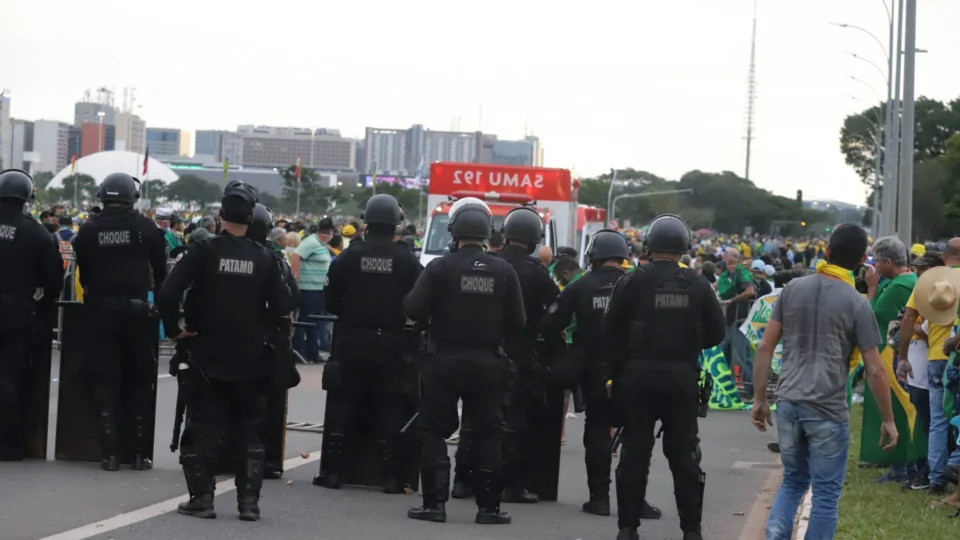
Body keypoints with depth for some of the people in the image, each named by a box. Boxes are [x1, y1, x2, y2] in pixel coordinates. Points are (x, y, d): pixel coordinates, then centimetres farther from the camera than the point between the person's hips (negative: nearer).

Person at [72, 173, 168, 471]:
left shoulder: (89, 229, -2)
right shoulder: (146, 228, -4)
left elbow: (83, 272, 5)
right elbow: (160, 270, 0)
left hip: (101, 312, 1)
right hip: (137, 310, 0)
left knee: (105, 382, 5)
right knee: (141, 382, 9)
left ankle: (110, 452, -1)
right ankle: (142, 453, 6)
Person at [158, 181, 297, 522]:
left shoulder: (203, 251, -10)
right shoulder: (264, 258, -5)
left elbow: (167, 294, -18)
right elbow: (282, 307, -7)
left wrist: (174, 329, -5)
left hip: (207, 357, -1)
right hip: (251, 360, 1)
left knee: (203, 429, 8)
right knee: (251, 431, 11)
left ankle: (201, 497, 4)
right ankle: (249, 500, 8)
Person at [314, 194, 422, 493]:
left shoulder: (349, 256, -4)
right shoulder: (407, 260, -5)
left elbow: (330, 299, -1)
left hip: (352, 342, 0)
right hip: (390, 344, 0)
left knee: (342, 405, 7)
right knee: (389, 410, 6)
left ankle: (332, 471, 6)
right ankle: (391, 476, 4)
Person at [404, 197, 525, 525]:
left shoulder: (440, 268, -10)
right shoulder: (503, 271, -3)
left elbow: (413, 309, -13)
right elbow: (518, 322, -2)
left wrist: (435, 323, 8)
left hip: (445, 362, -2)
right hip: (488, 363, 2)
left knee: (433, 431, 8)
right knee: (488, 434, 10)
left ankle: (435, 502, 3)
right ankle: (488, 505, 9)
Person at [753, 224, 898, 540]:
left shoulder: (792, 289, 5)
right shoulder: (857, 304, -7)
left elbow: (765, 348, 4)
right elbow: (875, 371, -6)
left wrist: (759, 398, 12)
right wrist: (888, 420, 4)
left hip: (789, 403, 4)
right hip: (827, 410, -4)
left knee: (793, 481, 19)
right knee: (826, 493, 6)